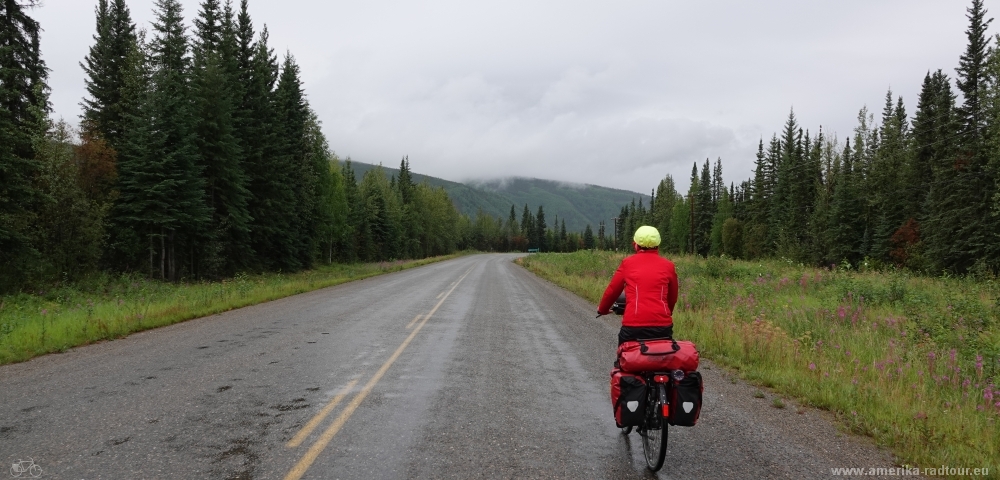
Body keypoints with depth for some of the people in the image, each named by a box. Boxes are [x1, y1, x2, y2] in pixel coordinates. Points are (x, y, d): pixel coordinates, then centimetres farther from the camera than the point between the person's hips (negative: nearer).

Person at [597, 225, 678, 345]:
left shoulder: (628, 262, 6)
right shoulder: (668, 265, 9)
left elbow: (612, 291, 14)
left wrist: (602, 309, 33)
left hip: (633, 325, -1)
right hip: (662, 326, 2)